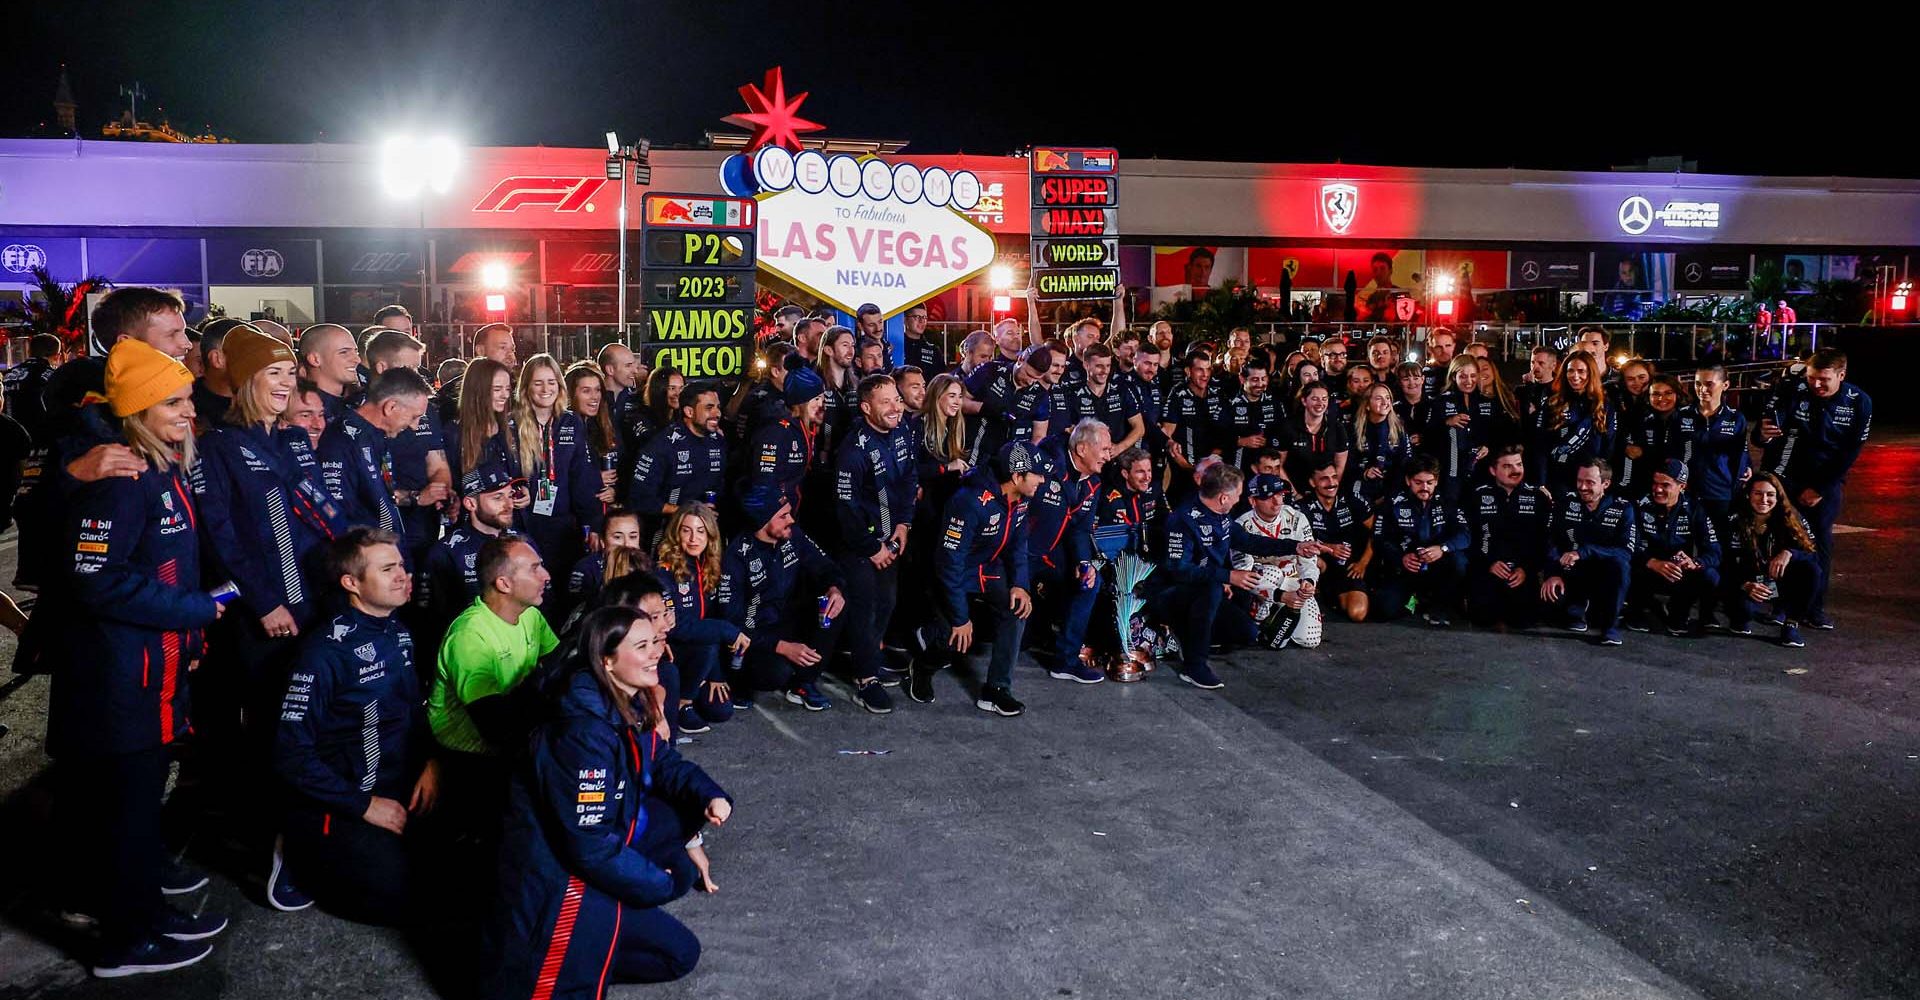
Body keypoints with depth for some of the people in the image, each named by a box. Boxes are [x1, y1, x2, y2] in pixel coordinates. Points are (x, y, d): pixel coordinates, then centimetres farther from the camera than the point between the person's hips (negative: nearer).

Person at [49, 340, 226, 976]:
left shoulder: (167, 470, 8)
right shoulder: (118, 479, -21)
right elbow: (98, 582, -26)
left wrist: (189, 633, 11)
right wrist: (195, 611, -19)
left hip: (157, 660, 9)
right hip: (117, 668, -9)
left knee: (142, 782, 21)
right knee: (127, 793, 3)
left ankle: (136, 878, 38)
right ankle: (130, 937, 16)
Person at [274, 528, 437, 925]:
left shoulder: (401, 634, 5)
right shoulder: (325, 651, -17)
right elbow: (292, 755, -18)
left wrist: (431, 762, -4)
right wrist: (363, 804, -17)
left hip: (401, 794, 7)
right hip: (340, 809, -6)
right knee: (400, 900, -14)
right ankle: (308, 859, 9)